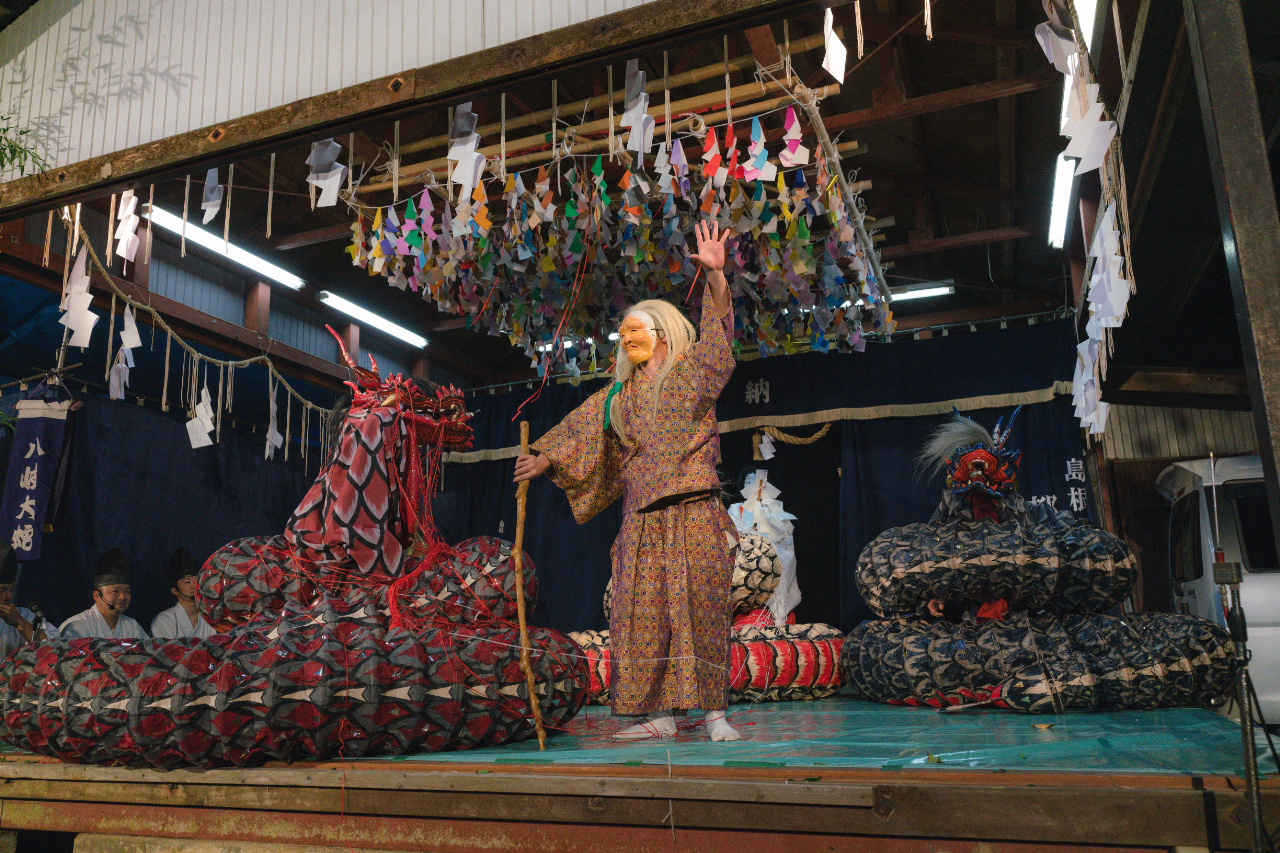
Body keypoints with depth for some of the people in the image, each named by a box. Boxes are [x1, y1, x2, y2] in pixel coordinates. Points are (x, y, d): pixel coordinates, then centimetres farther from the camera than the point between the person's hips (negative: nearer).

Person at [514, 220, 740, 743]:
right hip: (642, 522, 5)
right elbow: (581, 427, 21)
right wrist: (546, 459, 10)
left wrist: (715, 274, -22)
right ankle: (659, 716, 11)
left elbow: (718, 327, -8)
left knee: (701, 614, -5)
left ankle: (715, 713, 3)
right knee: (643, 619, 3)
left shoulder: (692, 373, 4)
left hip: (694, 515, -5)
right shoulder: (619, 396, 18)